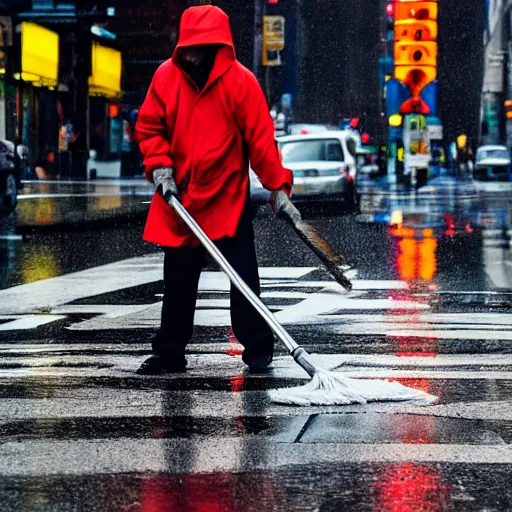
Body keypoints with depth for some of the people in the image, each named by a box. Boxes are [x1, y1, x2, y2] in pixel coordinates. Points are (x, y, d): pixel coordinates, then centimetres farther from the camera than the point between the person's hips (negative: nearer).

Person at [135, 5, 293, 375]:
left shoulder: (240, 81, -12)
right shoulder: (167, 76, -3)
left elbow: (261, 138, -10)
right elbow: (148, 126, 5)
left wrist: (278, 185, -11)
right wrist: (160, 165, -8)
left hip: (229, 198, -3)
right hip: (179, 196, 3)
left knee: (244, 275, -3)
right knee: (178, 278, 10)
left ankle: (257, 348, 7)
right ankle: (170, 352, 19)